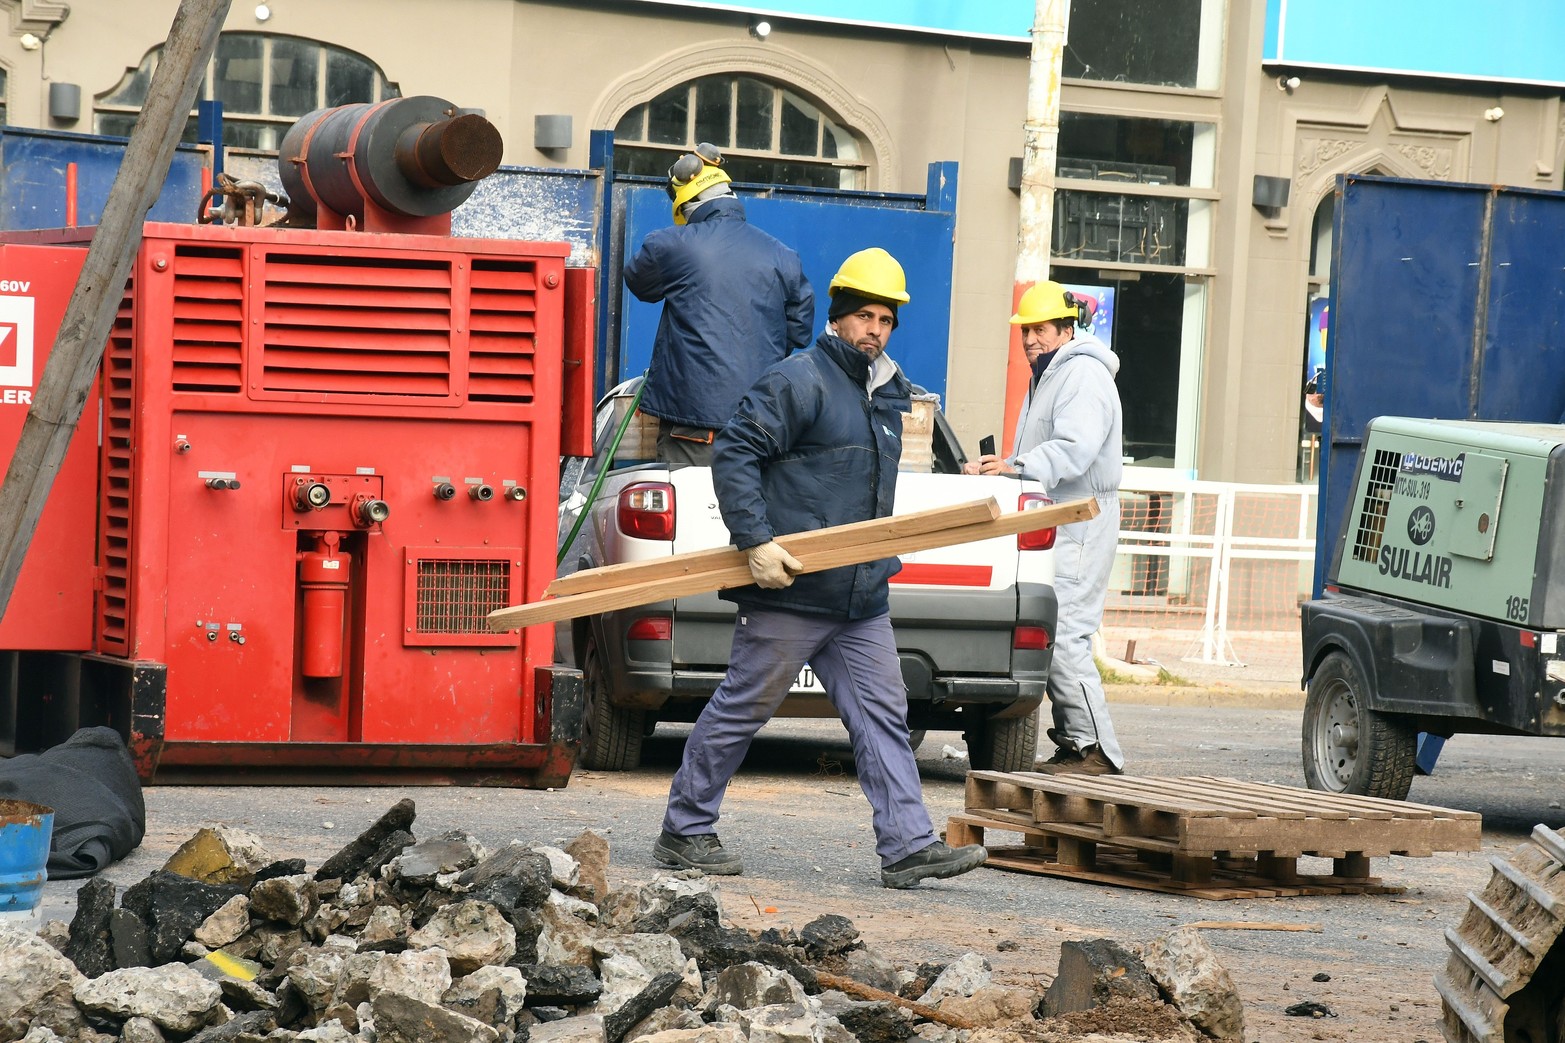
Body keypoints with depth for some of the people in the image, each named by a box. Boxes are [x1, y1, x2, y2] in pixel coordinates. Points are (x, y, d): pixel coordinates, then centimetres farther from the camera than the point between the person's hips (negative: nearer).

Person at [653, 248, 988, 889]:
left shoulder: (886, 393, 18)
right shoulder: (800, 381, -9)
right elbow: (734, 454, -15)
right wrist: (755, 541, -21)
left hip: (862, 598, 8)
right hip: (791, 592, -8)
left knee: (882, 715, 2)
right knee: (743, 709, -1)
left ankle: (908, 847, 0)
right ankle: (684, 831, 9)